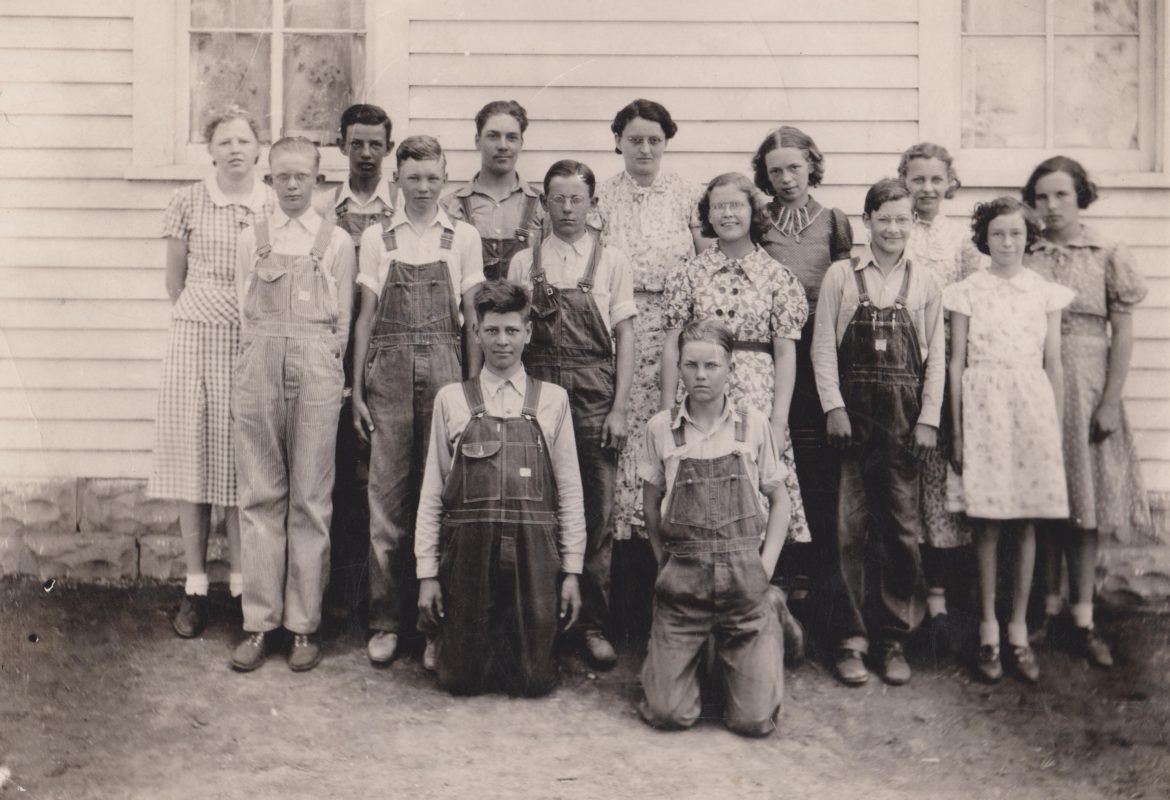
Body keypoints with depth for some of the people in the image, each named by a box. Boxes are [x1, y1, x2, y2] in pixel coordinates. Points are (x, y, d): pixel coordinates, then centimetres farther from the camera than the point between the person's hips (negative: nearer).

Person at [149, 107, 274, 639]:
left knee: (244, 461, 2)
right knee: (193, 456, 3)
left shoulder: (276, 206, 4)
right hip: (195, 340, 0)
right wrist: (204, 318, 7)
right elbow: (175, 281, 10)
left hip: (254, 345, 0)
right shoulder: (189, 202, 3)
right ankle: (195, 585, 12)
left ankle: (242, 582, 13)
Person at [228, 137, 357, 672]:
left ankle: (304, 625, 9)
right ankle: (259, 623, 10)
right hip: (259, 367, 2)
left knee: (311, 499, 1)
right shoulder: (251, 240, 11)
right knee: (260, 496, 3)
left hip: (316, 368, -1)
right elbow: (245, 312, 12)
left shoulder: (337, 242, 7)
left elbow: (343, 320, 7)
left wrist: (318, 363, 2)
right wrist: (266, 357, 4)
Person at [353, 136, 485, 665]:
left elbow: (471, 319, 7)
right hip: (389, 373, 0)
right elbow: (366, 317, 9)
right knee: (387, 496, 1)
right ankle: (385, 621, 10)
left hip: (444, 369, 0)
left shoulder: (463, 239, 7)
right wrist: (357, 390, 4)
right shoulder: (376, 238, 9)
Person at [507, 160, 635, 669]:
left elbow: (625, 337, 2)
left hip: (595, 397, -1)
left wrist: (619, 409, -5)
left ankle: (594, 624, 12)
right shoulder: (524, 263, 9)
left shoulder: (611, 262, 5)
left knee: (597, 512, 2)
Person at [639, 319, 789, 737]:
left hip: (743, 576, 0)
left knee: (755, 719, -3)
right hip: (681, 577, 0)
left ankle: (727, 657, 27)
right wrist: (666, 565, 5)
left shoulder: (754, 424, 3)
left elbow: (779, 501, 10)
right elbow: (652, 507, 11)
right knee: (667, 713, -4)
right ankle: (692, 656, 27)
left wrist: (764, 566, 0)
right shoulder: (661, 428, 2)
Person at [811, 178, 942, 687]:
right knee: (850, 529, 0)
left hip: (905, 420, 2)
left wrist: (928, 419, -1)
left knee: (902, 530, 3)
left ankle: (895, 638, 15)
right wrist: (834, 408, -8)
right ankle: (850, 639, 9)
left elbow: (936, 358, 7)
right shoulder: (841, 276, 4)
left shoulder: (925, 284, 9)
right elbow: (822, 347, 1)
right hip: (853, 415, -1)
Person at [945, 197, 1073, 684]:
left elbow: (1053, 366, 10)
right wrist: (957, 432, 2)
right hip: (984, 407, -2)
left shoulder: (1046, 292, 8)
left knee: (1026, 525, 4)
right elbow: (957, 363, 4)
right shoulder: (966, 292, 4)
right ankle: (988, 630, 10)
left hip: (1032, 407, 2)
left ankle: (1019, 629, 14)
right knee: (987, 523, -1)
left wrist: (1056, 429, 7)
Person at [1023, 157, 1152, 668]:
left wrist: (1110, 402, -7)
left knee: (1085, 498, 2)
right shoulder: (1023, 258, 4)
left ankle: (1083, 620, 8)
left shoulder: (1110, 257, 1)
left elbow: (1122, 333, -1)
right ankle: (1046, 608, 18)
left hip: (1085, 388, -1)